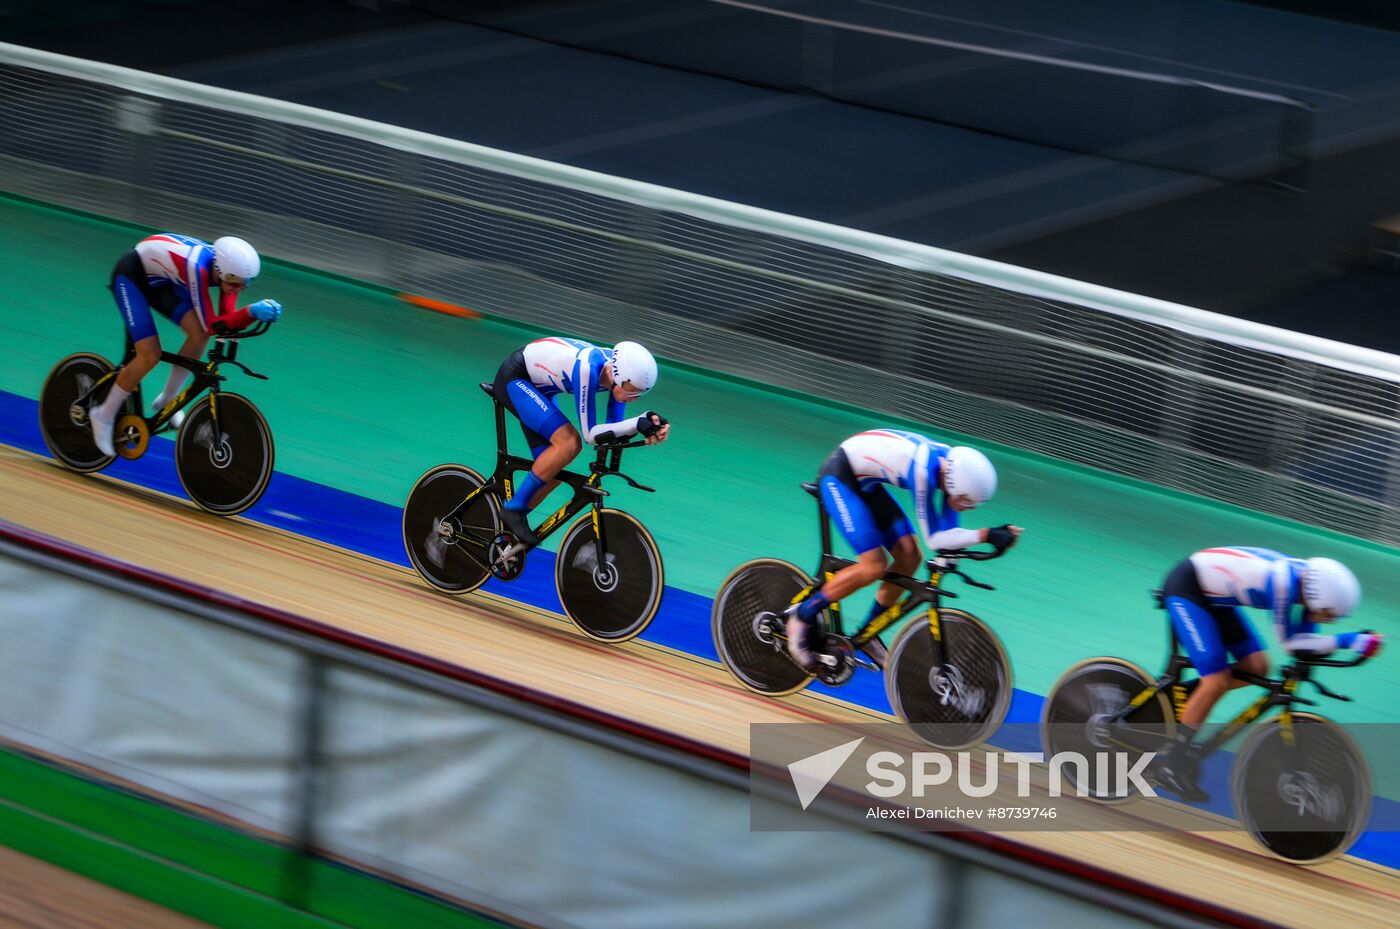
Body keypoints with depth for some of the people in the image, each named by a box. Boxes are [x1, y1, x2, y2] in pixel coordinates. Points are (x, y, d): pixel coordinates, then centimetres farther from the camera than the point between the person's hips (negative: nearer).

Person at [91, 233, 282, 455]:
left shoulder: (228, 268, -19)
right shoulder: (197, 268, -39)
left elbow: (227, 317, -14)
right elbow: (210, 325, -36)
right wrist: (250, 311, -49)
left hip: (159, 281, 7)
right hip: (131, 276, -7)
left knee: (199, 334, -11)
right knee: (150, 355, -17)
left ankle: (167, 401, 8)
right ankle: (105, 415, 2)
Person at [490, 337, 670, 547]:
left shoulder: (620, 371, -16)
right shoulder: (587, 369, -38)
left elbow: (614, 432, -10)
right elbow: (589, 434, -32)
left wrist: (648, 427, -29)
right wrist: (638, 423, -41)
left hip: (537, 388, 8)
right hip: (512, 378, -8)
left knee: (553, 471, 0)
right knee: (569, 442, -26)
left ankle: (508, 526, 16)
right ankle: (514, 509, -14)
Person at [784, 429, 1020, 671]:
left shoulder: (954, 466, -11)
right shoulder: (922, 470, -34)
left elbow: (948, 531, 1)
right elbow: (933, 539, -29)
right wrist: (986, 535, -35)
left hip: (865, 484, 9)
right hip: (839, 477, -9)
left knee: (909, 558, 0)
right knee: (874, 567, -18)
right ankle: (803, 615, 0)